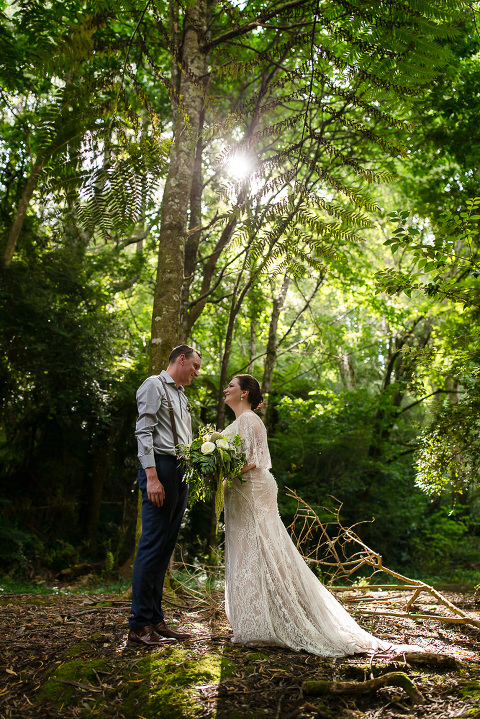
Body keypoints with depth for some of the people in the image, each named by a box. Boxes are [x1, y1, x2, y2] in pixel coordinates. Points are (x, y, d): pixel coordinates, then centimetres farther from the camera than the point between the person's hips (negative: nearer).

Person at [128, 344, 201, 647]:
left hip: (181, 473, 9)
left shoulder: (181, 395, 24)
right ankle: (140, 624, -3)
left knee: (165, 548, 9)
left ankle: (155, 620, 15)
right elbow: (144, 432, -12)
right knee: (153, 545, -8)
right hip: (161, 466, -9)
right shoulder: (154, 385, -2)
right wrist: (152, 476, -20)